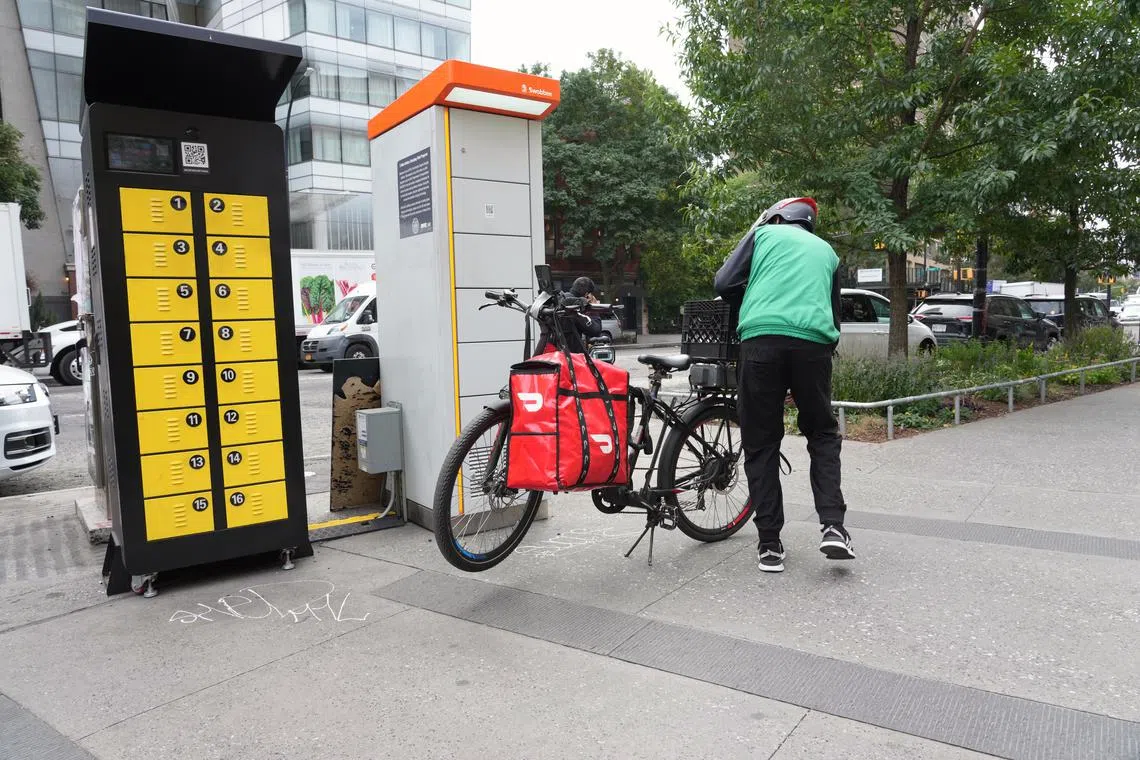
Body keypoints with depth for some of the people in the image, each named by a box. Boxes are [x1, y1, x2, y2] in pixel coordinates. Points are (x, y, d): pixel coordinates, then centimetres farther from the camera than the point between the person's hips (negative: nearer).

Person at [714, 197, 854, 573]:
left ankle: (769, 544, 8)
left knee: (761, 444, 6)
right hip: (813, 343, 3)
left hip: (761, 340, -2)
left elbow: (725, 283, 6)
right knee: (822, 435, 19)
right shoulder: (826, 251, 28)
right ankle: (832, 525, 6)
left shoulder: (764, 233, 18)